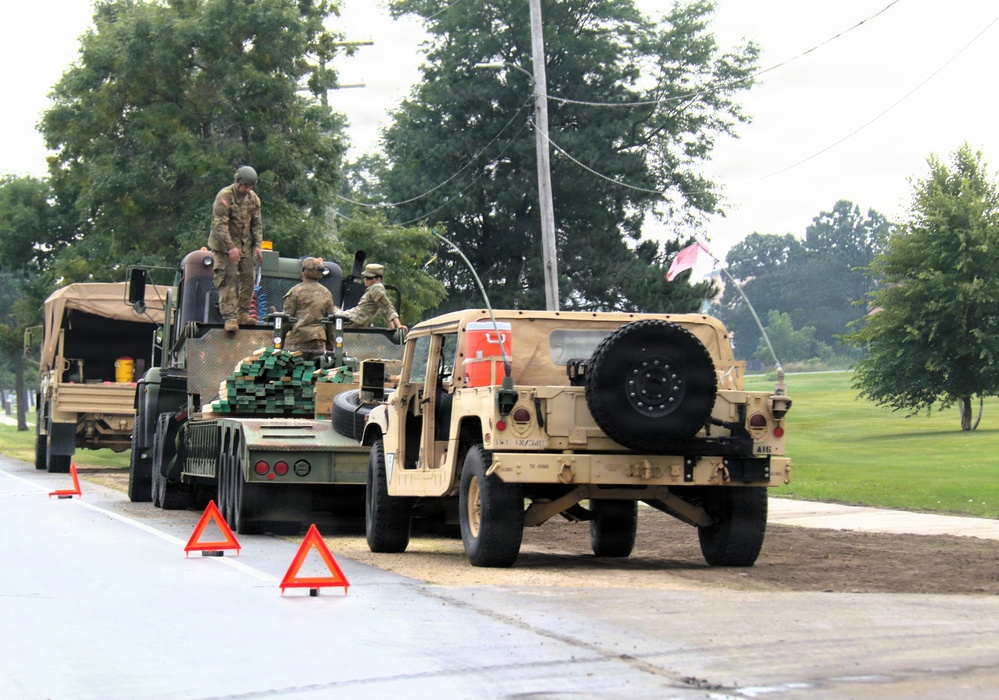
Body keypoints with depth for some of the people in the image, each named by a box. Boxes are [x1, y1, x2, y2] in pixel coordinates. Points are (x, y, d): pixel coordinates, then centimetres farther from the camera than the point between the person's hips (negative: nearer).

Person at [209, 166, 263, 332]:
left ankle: (243, 313, 13)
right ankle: (229, 317, -14)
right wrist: (230, 247, -24)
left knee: (248, 278, 4)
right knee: (228, 279, -11)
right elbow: (220, 225, -19)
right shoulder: (224, 196, -15)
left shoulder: (253, 199, 6)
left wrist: (258, 245, 0)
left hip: (246, 245, 7)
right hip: (225, 245, -7)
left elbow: (257, 224, 12)